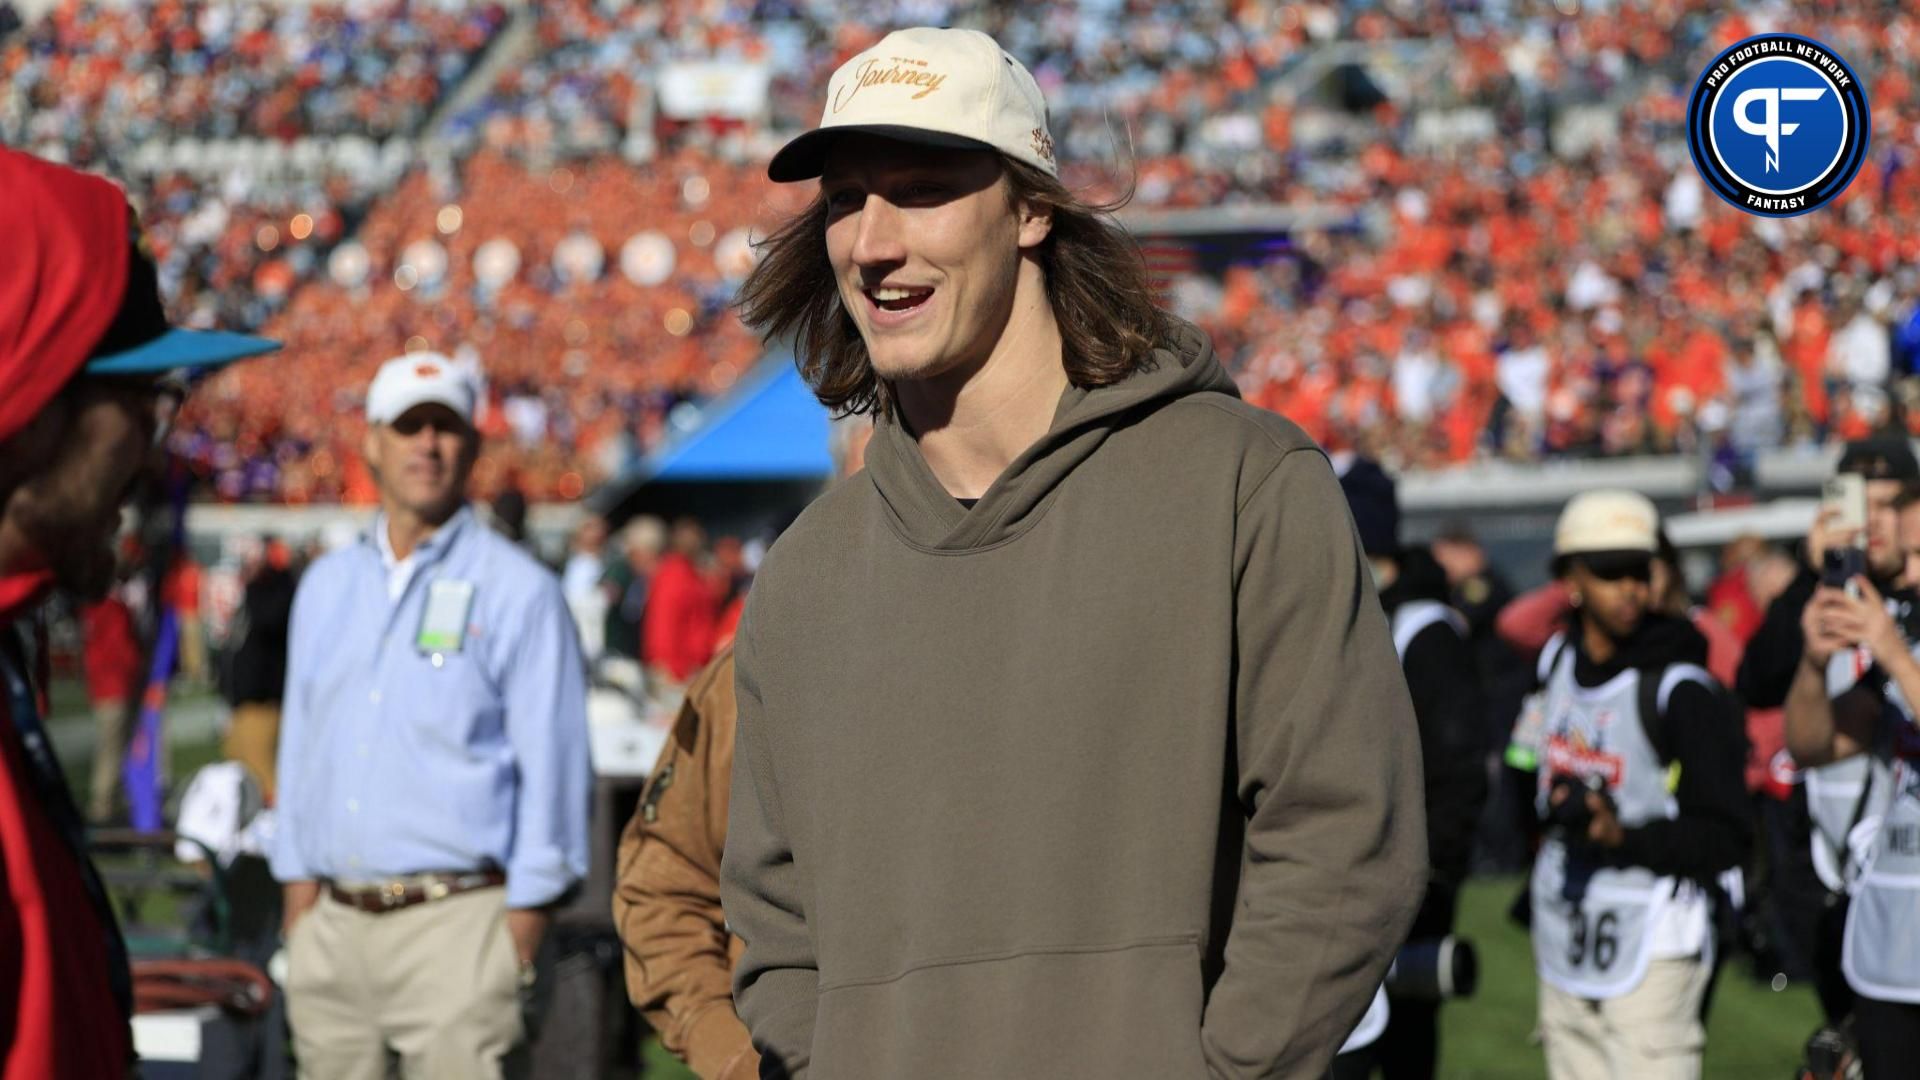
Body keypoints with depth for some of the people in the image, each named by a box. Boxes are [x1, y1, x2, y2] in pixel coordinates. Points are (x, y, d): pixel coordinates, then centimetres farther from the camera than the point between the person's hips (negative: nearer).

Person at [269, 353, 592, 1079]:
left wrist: (523, 926, -8)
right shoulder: (327, 585, 17)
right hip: (331, 920, 5)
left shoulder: (518, 590, -1)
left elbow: (551, 766, -3)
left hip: (455, 915, -5)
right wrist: (297, 884, 13)